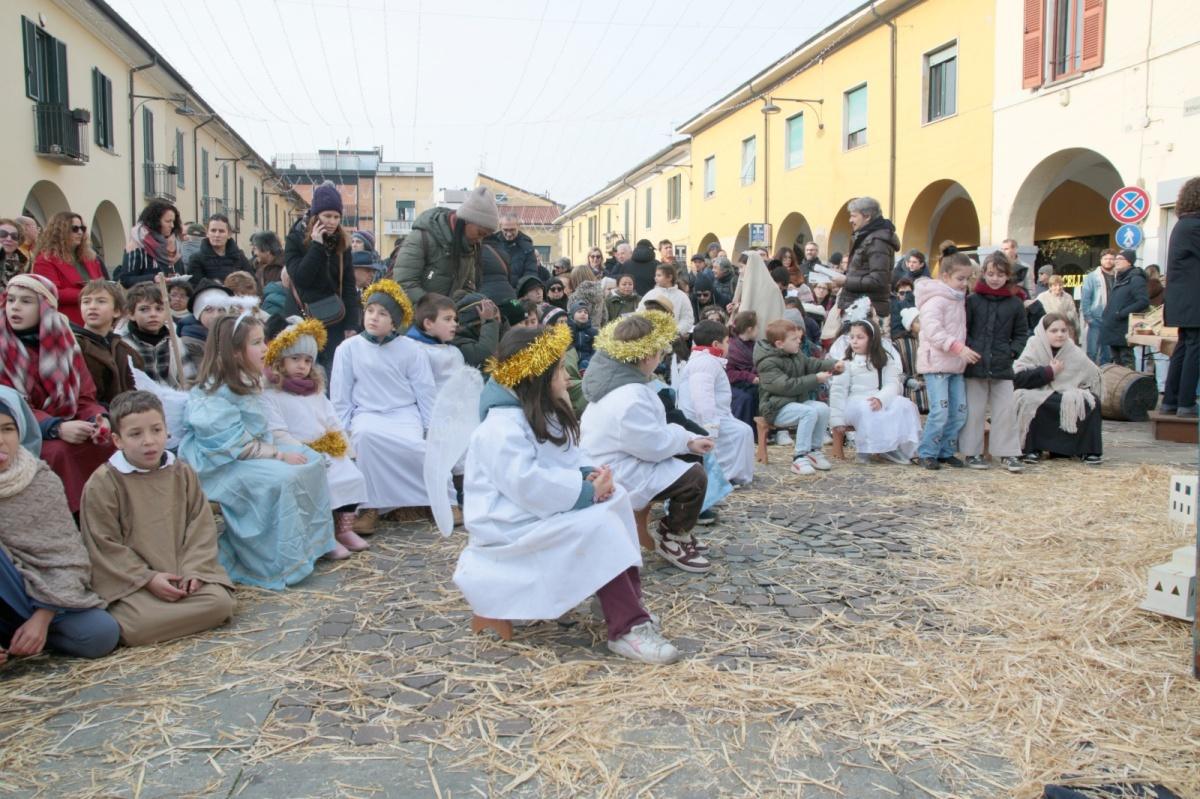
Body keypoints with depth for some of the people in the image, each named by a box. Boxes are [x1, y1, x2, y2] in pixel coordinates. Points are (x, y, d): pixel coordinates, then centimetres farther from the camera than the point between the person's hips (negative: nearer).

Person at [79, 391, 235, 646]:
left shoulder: (183, 473, 6)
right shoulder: (101, 484, -6)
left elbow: (201, 526, 6)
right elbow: (104, 546, -8)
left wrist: (193, 569, -10)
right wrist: (148, 579, -15)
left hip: (182, 573, 4)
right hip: (131, 581, -4)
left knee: (221, 602, -20)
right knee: (135, 628, -32)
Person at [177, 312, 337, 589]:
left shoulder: (247, 382, 9)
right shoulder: (214, 393, -20)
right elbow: (235, 445, -24)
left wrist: (277, 450, -3)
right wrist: (279, 454, -20)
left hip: (254, 452, 10)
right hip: (221, 464, -10)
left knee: (312, 461, 0)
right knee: (282, 478, -29)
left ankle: (314, 540, 2)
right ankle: (282, 565, -22)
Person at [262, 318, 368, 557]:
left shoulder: (316, 390, 20)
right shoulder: (270, 394, -4)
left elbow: (334, 423, 19)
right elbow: (278, 434, -13)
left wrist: (345, 446, 5)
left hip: (329, 452, 7)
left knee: (353, 476, -11)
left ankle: (344, 527, 2)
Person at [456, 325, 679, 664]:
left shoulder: (543, 415, 12)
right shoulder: (501, 429, -22)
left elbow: (569, 459, 15)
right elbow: (528, 485, -32)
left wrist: (591, 475, -8)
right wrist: (586, 491, -25)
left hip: (542, 512, 10)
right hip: (510, 525, -10)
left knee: (615, 498, -6)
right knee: (596, 525, -26)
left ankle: (630, 600, -9)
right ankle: (626, 627, -23)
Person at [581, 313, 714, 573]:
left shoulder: (615, 379, 4)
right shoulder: (630, 399, -29)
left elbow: (650, 432, 13)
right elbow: (656, 445, -23)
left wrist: (689, 440, 7)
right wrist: (685, 437, -3)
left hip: (616, 462, 11)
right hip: (620, 478, -11)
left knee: (684, 463, 22)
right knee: (694, 476, -14)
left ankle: (671, 530, 28)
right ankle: (672, 539, 7)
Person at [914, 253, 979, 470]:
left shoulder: (958, 298, 17)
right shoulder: (935, 299, -12)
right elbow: (933, 330, -23)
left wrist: (963, 351, 12)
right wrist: (959, 347, -28)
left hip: (955, 364, 9)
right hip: (936, 362, -9)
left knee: (959, 411, 7)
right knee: (940, 410, -12)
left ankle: (946, 451, 18)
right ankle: (927, 453, 0)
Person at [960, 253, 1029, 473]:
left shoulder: (1015, 304, 6)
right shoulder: (972, 300, 1)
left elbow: (1021, 333, 12)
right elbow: (962, 329, 1)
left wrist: (1012, 351, -2)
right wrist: (969, 348, -12)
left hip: (1002, 367, 1)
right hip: (975, 365, -1)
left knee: (1006, 410, 2)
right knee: (974, 410, 5)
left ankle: (1008, 453, 10)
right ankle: (972, 452, 14)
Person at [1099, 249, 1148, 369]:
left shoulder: (1135, 279, -8)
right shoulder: (1117, 279, 19)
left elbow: (1144, 302, -20)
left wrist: (1122, 313, -20)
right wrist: (1106, 316, 13)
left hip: (1124, 330, -9)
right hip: (1112, 329, 9)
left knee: (1126, 364, -7)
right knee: (1115, 363, 13)